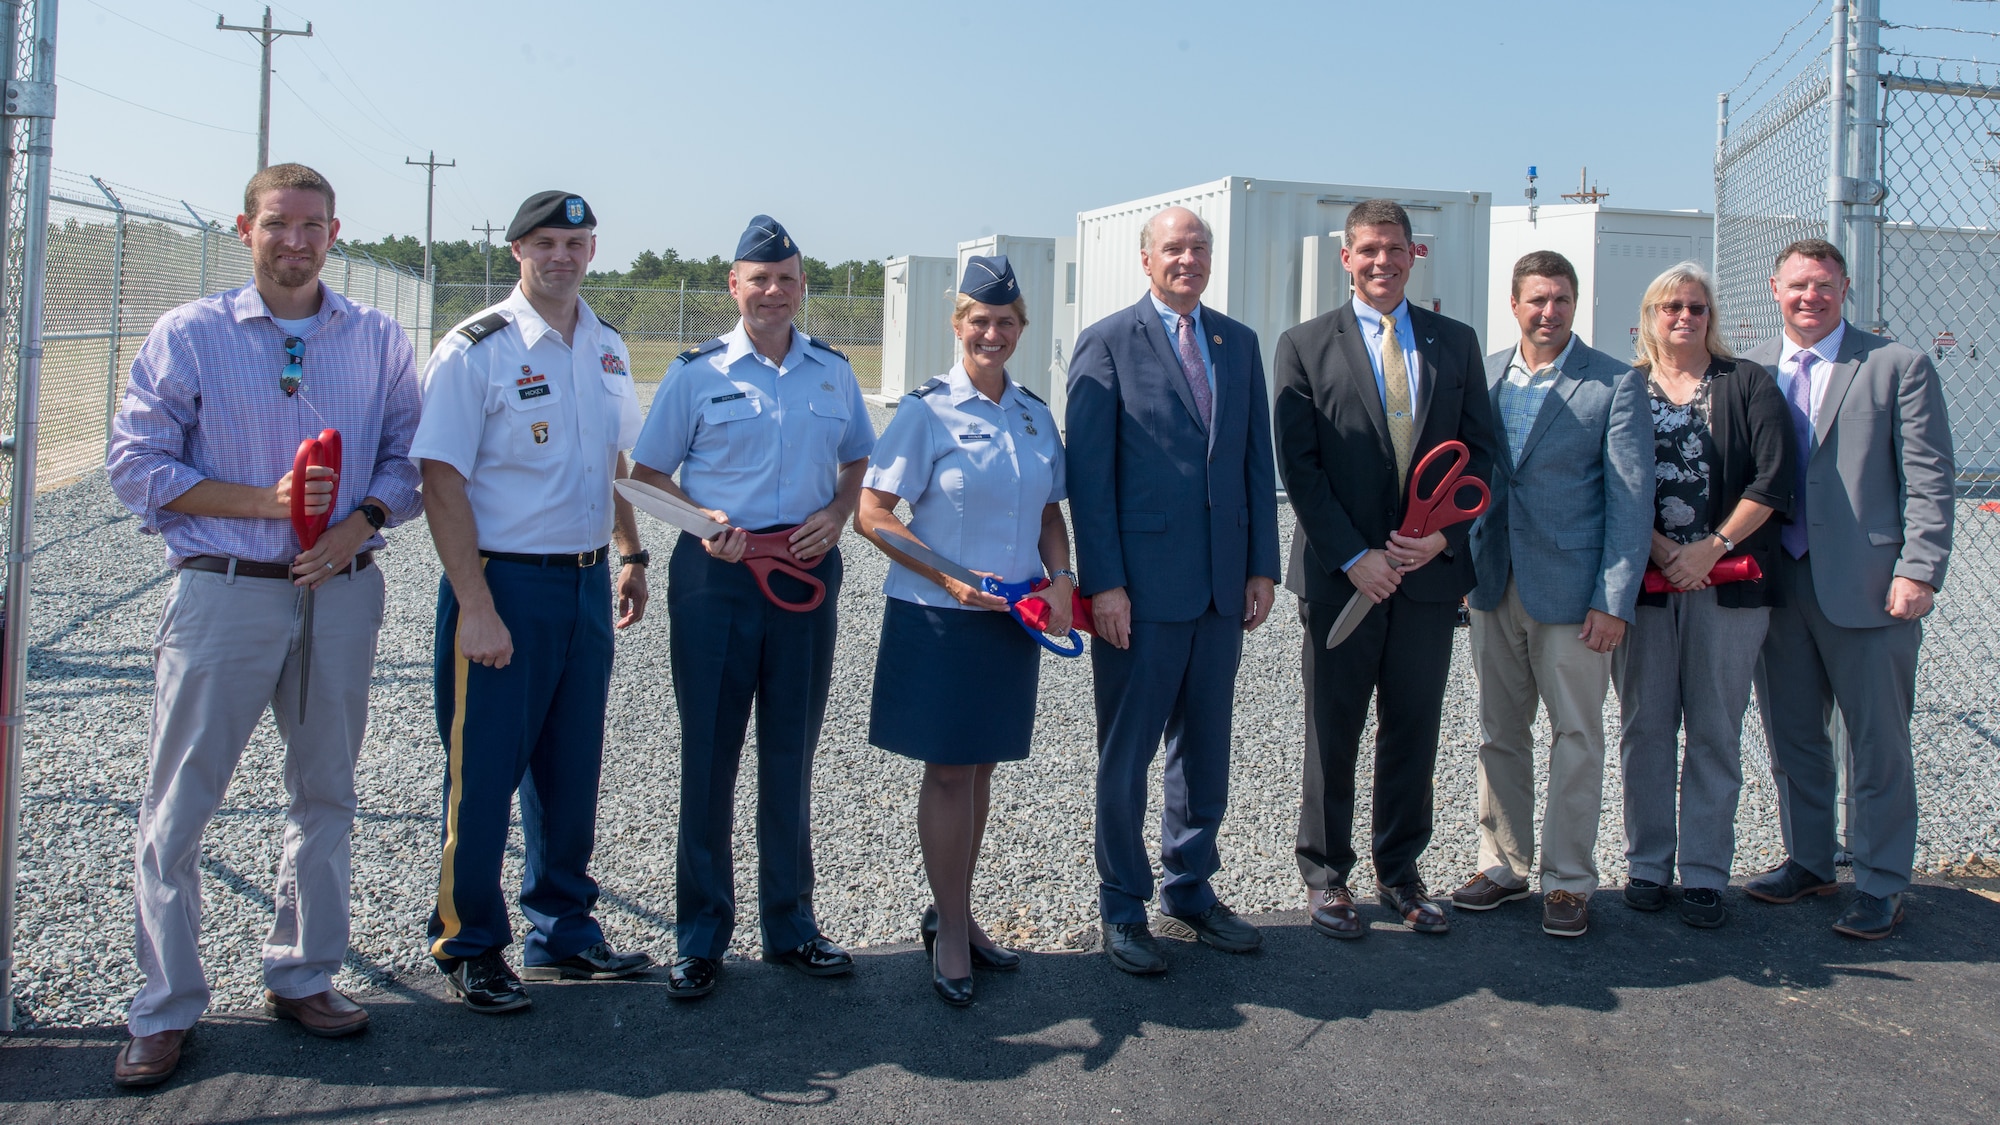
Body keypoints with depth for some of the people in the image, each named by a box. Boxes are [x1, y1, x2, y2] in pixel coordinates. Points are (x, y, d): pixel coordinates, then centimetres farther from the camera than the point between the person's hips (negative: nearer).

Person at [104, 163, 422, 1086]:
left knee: (325, 793, 12)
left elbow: (408, 455, 7)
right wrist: (262, 503, -15)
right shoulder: (188, 336, 0)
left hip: (340, 590, 3)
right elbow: (137, 465, -4)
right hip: (223, 590, -2)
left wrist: (361, 522, -12)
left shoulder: (378, 341, 7)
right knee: (178, 805, 1)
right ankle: (165, 1009, 14)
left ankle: (301, 977, 27)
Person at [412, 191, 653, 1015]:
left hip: (587, 582, 6)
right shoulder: (476, 349, -10)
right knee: (483, 773, 2)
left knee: (573, 769, 14)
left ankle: (563, 934, 28)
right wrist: (476, 608, -19)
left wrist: (631, 555, 16)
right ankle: (470, 949, 18)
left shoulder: (607, 349, 10)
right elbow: (443, 482, -14)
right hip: (504, 582, -6)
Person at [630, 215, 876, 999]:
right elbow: (647, 474, 3)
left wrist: (835, 516, -1)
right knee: (709, 756, 3)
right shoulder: (697, 372, 0)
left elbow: (859, 462, 18)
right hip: (716, 577, -3)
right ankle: (700, 935, 15)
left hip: (807, 576, 3)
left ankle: (789, 924, 24)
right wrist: (704, 521, -14)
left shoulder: (833, 371, 9)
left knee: (791, 756, 12)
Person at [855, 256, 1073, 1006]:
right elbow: (871, 515, -11)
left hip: (1012, 619, 5)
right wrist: (950, 578, -19)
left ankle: (956, 915, 29)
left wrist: (1061, 578, -2)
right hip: (939, 619, -5)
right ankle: (950, 933, 16)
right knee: (948, 771, 2)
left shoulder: (1035, 415, 8)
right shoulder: (927, 411, -8)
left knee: (980, 767, 14)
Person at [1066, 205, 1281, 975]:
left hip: (1222, 585, 5)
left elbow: (1258, 463, 12)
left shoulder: (1240, 344, 12)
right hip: (1141, 586, -5)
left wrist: (1263, 566, 5)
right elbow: (1089, 473, -8)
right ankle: (1123, 910, 18)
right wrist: (1103, 582, -14)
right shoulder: (1108, 343, -4)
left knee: (1206, 747, 14)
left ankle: (1191, 891, 29)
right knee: (1126, 754, 5)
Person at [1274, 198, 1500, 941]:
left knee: (1413, 730, 10)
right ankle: (1325, 873, 21)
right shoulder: (1305, 346, 1)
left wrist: (1443, 534, -8)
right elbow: (1299, 466, -5)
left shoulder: (1456, 342, 10)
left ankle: (1400, 871, 25)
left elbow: (1479, 451, 8)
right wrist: (1354, 557, -12)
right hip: (1341, 573, -2)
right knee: (1333, 733, 6)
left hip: (1430, 570, 3)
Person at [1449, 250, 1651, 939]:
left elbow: (1631, 497, -7)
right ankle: (1502, 864, 24)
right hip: (1494, 584, 4)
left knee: (1576, 737, 3)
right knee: (1499, 732, 11)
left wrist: (1615, 601, -12)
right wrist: (1463, 568, 6)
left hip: (1571, 590, -4)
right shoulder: (1482, 376, 7)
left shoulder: (1616, 384, -4)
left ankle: (1568, 881, 13)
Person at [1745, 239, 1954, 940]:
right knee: (1791, 736, 13)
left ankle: (1880, 884, 15)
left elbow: (1928, 479, -4)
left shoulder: (1898, 366, -1)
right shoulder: (1749, 370, 9)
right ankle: (1808, 862, 28)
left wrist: (1919, 571, -13)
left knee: (1878, 744, 4)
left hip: (1867, 587, -4)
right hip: (1777, 583, 4)